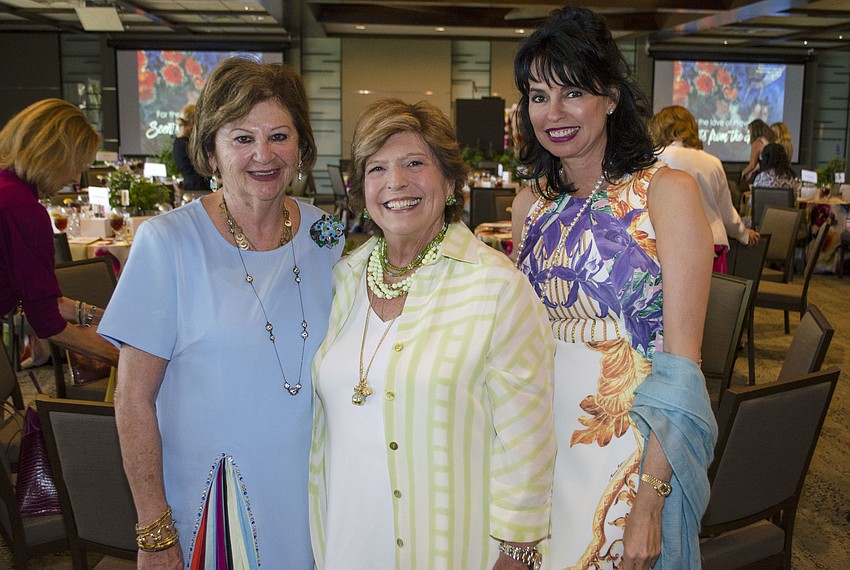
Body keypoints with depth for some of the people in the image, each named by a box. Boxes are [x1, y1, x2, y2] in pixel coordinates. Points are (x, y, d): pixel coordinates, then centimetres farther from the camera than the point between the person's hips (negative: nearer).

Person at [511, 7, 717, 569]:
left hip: (633, 450, -4)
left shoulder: (668, 191, -12)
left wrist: (649, 503, -20)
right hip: (543, 435, 5)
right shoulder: (530, 205, 4)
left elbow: (681, 358, -16)